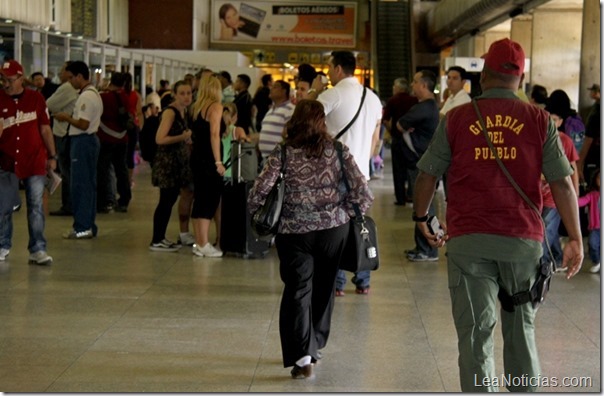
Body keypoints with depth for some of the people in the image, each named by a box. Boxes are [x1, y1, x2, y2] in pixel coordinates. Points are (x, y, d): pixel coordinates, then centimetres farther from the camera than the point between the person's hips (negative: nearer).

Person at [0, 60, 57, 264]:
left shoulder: (36, 98, 2)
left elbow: (45, 128, 7)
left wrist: (52, 156, 5)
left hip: (34, 162, -1)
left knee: (36, 206, -2)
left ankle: (37, 249, 1)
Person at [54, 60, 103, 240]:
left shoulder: (86, 96, -17)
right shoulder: (93, 93, 15)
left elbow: (83, 124, -21)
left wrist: (66, 118, -8)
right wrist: (71, 116, 10)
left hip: (83, 141, -11)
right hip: (90, 139, 11)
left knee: (79, 185, -6)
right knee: (89, 184, 12)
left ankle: (82, 227, -4)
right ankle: (88, 225, 16)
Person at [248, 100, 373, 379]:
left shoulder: (282, 154, -4)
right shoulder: (337, 150, -1)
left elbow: (257, 196, -10)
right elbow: (364, 193, -6)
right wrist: (346, 214, 9)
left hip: (294, 231, -2)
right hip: (333, 228, 2)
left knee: (298, 291, 3)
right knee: (323, 290, 18)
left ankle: (302, 356, -11)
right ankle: (315, 346, 32)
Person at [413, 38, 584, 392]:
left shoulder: (456, 119, 1)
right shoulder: (539, 120, 1)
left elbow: (427, 175, 5)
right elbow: (562, 182, -2)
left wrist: (422, 218, 20)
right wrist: (576, 239, 3)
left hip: (468, 240, -1)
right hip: (523, 239, 1)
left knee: (476, 333, 2)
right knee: (521, 327, 18)